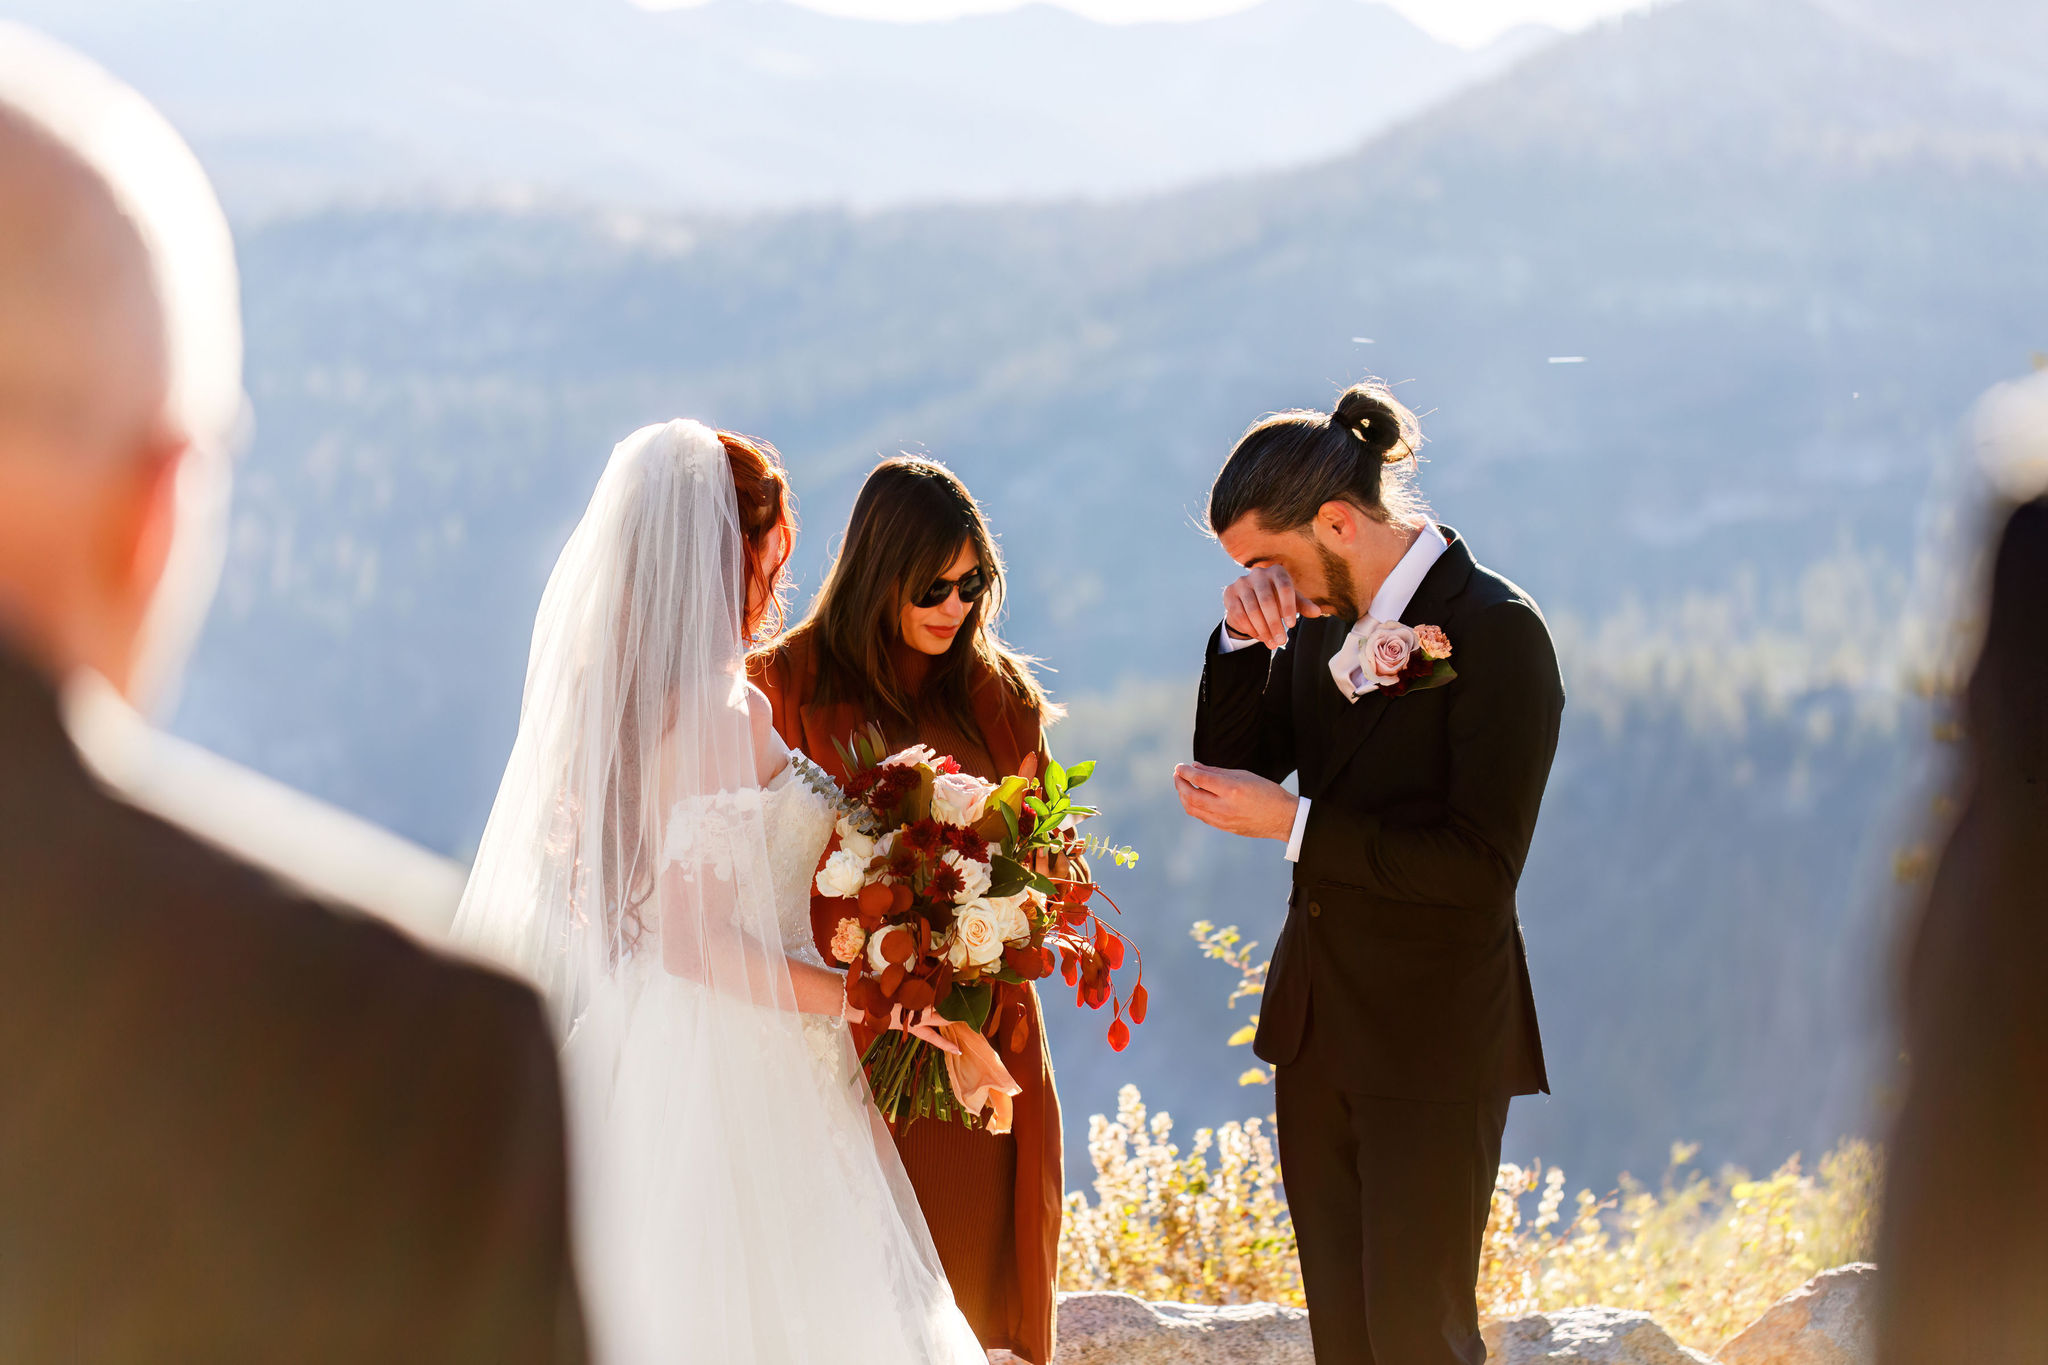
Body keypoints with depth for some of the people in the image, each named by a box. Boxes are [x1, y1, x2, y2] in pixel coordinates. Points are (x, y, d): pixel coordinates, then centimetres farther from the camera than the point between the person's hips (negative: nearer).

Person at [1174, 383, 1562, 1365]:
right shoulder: (1323, 615, 5)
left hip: (1434, 1040, -7)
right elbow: (1231, 765, 9)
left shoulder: (1496, 631, -17)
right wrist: (1245, 637, -8)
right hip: (1319, 1026, 7)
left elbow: (1480, 862, -20)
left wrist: (1293, 824, -19)